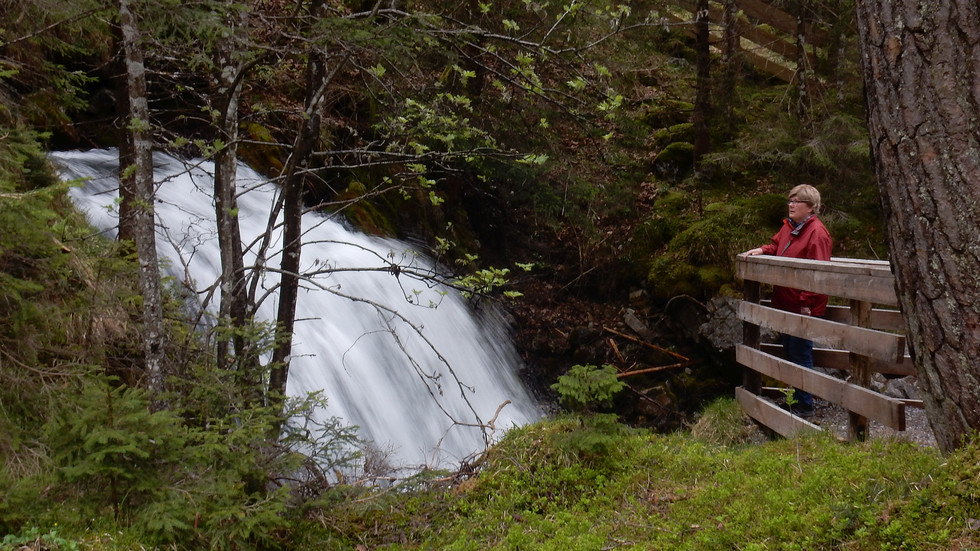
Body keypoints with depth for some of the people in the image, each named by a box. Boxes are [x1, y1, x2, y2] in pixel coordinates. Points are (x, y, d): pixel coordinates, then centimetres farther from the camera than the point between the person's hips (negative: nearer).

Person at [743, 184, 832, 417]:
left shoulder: (817, 233, -18)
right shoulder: (788, 227, 9)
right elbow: (776, 245, 26)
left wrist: (806, 302, -22)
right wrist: (762, 250, 4)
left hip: (803, 308, -9)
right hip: (786, 304, 9)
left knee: (800, 355, -1)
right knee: (790, 352, 19)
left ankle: (804, 405, 9)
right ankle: (797, 397, 32)